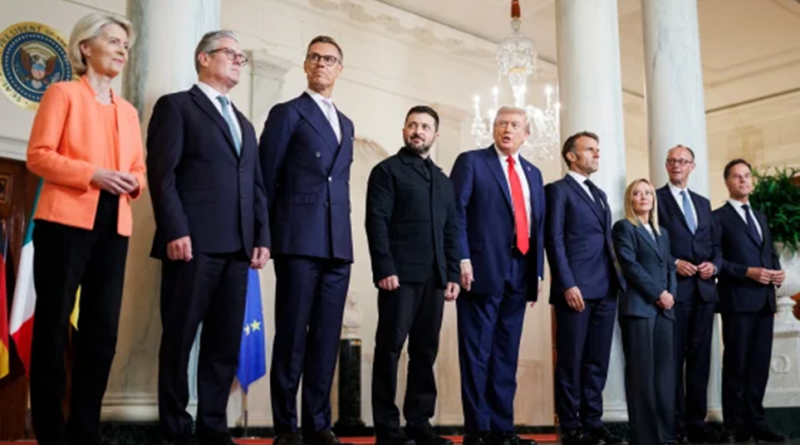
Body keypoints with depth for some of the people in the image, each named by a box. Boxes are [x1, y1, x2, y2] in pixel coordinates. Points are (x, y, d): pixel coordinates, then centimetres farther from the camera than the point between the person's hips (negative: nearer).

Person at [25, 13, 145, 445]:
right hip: (66, 221, -6)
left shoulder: (128, 110, 19)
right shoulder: (63, 93, 2)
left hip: (114, 227, 6)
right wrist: (93, 174, -18)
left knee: (102, 329, 5)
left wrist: (134, 182, -5)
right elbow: (38, 154, -7)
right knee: (53, 324, -1)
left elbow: (139, 168, 18)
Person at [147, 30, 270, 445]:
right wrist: (175, 231, -16)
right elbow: (162, 173, -6)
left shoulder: (244, 123, 26)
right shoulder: (176, 106, 5)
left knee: (225, 343, 5)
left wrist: (262, 237, 7)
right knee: (180, 339, -1)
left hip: (237, 247, 6)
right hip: (193, 242, -6)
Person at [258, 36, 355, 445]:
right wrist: (267, 235, -3)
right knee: (292, 335, -3)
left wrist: (341, 230, 12)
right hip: (299, 241, -5)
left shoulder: (346, 124, 22)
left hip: (338, 243, 5)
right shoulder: (287, 113, 4)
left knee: (327, 338, 5)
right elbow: (266, 178, 0)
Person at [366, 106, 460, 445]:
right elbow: (377, 222, -6)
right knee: (390, 349, -3)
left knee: (425, 351, 5)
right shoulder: (387, 170, 5)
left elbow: (451, 232, 19)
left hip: (434, 278, 5)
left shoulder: (443, 181, 22)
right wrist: (385, 269, -16)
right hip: (400, 275, -5)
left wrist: (452, 274, 8)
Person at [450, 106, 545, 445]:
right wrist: (462, 259, -16)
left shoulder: (533, 173, 20)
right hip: (483, 270, -5)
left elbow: (538, 224, 19)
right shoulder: (471, 162, 3)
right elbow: (456, 212, -6)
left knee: (506, 354, 8)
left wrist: (538, 270, 11)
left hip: (520, 273, 6)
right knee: (477, 352, -3)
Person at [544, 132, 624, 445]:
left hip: (605, 290, 7)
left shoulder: (600, 194, 23)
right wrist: (567, 284, -17)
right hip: (576, 288, -7)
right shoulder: (558, 190, 0)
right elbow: (554, 240, -8)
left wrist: (618, 279, 10)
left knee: (597, 361, 8)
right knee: (571, 361, -1)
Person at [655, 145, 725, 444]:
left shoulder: (703, 203, 20)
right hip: (673, 288, -5)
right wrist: (674, 263, -15)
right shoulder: (656, 199, 2)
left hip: (704, 289, 5)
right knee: (674, 359, -1)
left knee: (700, 358, 7)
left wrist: (714, 265, -2)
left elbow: (714, 245, 18)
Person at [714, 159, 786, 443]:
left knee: (759, 364, 8)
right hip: (738, 300, -6)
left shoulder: (761, 218, 20)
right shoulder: (719, 217, -2)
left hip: (764, 301, 6)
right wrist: (748, 272, -18)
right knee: (736, 365, 1)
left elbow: (770, 253, 21)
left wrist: (777, 271, 0)